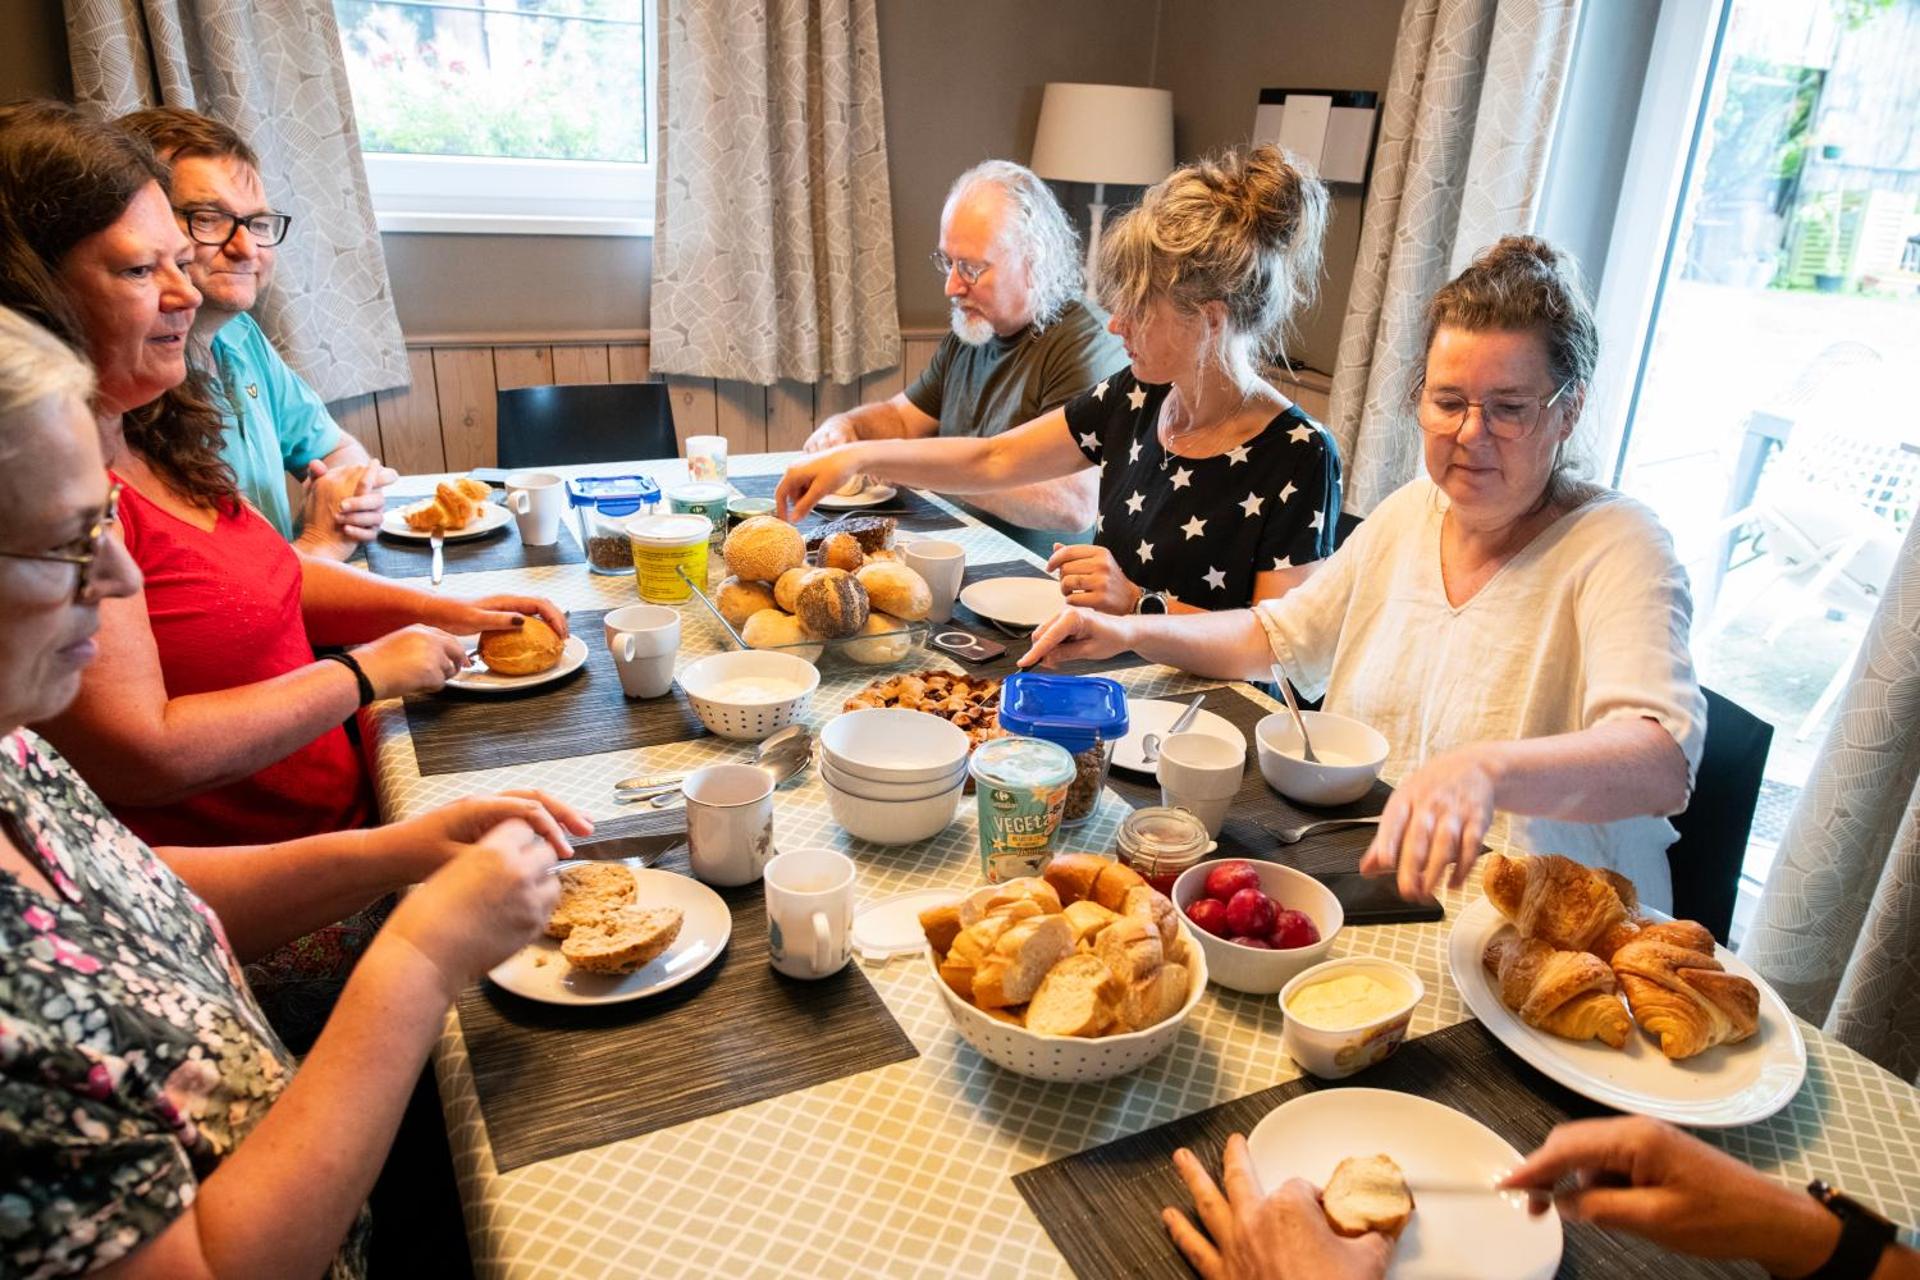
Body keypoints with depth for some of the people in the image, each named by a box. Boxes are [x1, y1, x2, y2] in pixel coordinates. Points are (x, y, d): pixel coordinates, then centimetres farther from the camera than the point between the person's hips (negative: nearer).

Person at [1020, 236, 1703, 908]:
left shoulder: (1619, 546, -13)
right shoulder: (1410, 512, 7)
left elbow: (1663, 760, -29)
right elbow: (1280, 634, 17)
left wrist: (1485, 769, -49)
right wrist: (1132, 631, 2)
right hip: (1351, 875, 6)